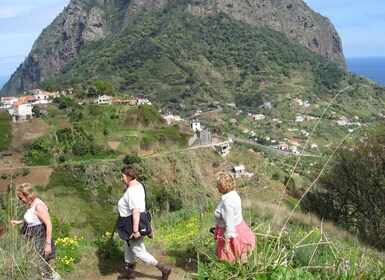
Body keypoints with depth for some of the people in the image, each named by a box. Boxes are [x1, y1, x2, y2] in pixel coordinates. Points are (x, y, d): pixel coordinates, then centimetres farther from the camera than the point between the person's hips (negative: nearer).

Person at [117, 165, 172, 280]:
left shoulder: (131, 191, -28)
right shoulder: (138, 185, 3)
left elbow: (136, 211, -33)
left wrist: (135, 230, -31)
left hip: (134, 225, -10)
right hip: (137, 222, 10)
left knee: (139, 251, 2)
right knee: (128, 247, 23)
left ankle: (164, 269, 8)